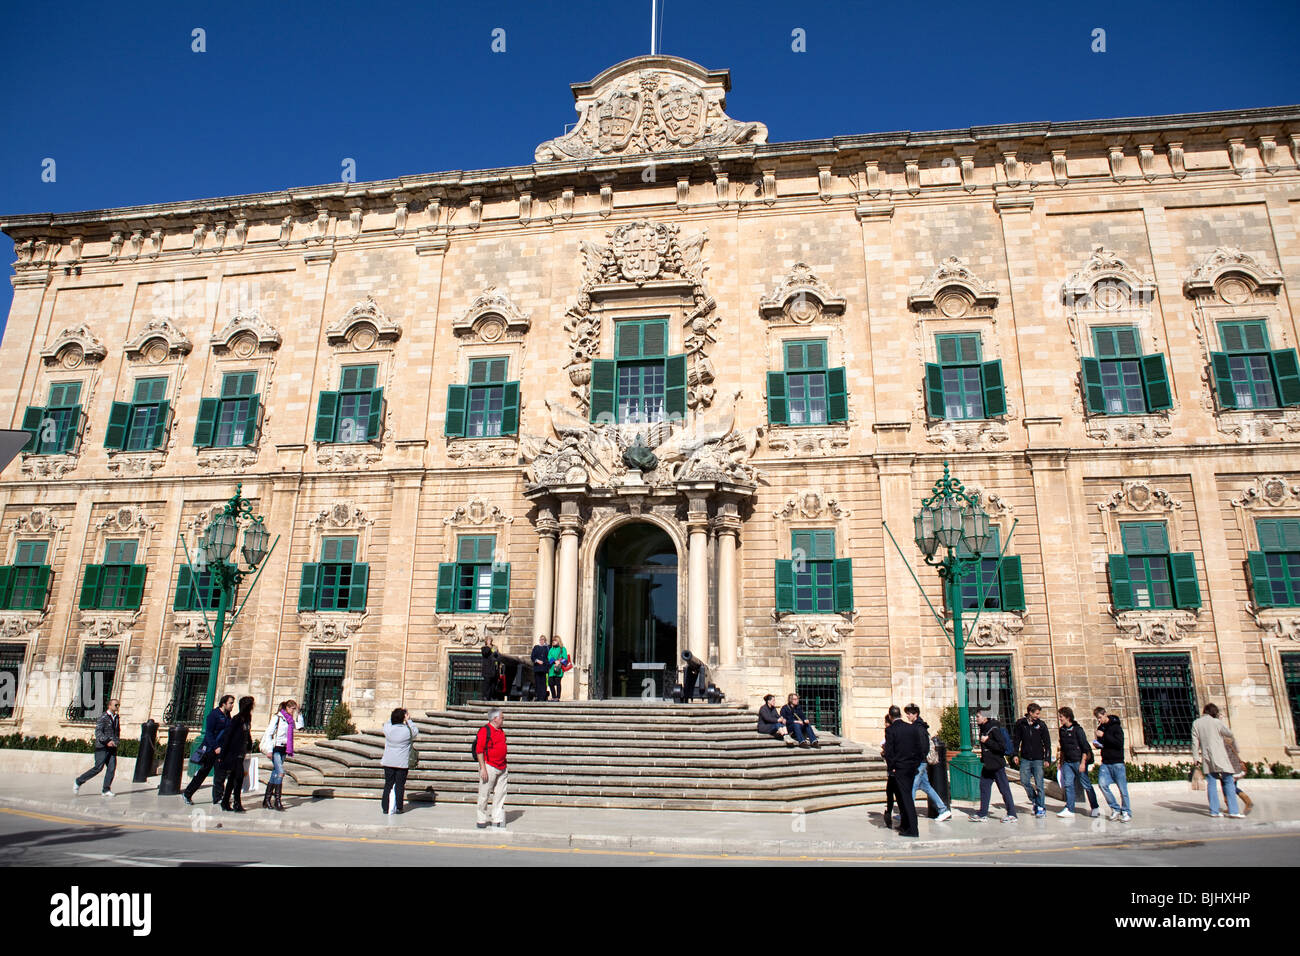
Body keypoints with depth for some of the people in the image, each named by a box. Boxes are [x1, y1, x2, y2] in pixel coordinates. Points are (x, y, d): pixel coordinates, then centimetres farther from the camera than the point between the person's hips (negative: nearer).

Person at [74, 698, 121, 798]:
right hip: (102, 747, -6)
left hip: (112, 748, 6)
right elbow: (98, 732, -13)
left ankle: (106, 790, 1)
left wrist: (116, 741, 8)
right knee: (98, 768, -6)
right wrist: (107, 741, -21)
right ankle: (78, 782, 14)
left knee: (112, 768, -3)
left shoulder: (116, 717, 14)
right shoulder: (103, 717, -7)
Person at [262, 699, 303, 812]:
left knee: (275, 774, 9)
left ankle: (266, 800, 15)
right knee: (280, 772, -16)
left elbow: (299, 726, 14)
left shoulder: (290, 720, 12)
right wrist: (270, 750, -15)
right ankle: (277, 800, -13)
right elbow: (269, 733, -10)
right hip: (276, 748, -7)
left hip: (283, 749, 7)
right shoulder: (277, 718, -8)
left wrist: (298, 713, 9)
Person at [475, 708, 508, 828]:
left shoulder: (501, 731, 15)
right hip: (489, 767, -7)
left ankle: (497, 820, 11)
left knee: (500, 794, 6)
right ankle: (482, 820, 12)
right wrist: (483, 768, -17)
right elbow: (479, 750, -13)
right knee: (484, 795, 1)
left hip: (501, 768, 7)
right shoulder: (484, 730, -10)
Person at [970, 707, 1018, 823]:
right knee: (984, 787, 9)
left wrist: (987, 741, -21)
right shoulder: (983, 728, 10)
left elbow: (1002, 746, -23)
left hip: (997, 765, -9)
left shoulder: (994, 729, -17)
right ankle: (982, 815, 14)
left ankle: (1012, 815, 10)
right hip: (987, 765, 9)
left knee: (1004, 789, 0)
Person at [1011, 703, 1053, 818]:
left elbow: (1047, 743, 3)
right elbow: (1015, 740, 8)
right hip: (1025, 759, 2)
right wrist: (1015, 754, 0)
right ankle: (1035, 801, 22)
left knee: (1039, 784, -3)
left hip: (1038, 759, -2)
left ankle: (1041, 807, 8)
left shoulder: (1041, 724, -1)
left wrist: (1047, 759, -2)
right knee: (1024, 781, 0)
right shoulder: (1020, 723, 1)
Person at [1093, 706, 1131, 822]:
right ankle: (1115, 808, 4)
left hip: (1117, 762, -5)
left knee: (1122, 788, 0)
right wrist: (1097, 744, 2)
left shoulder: (1115, 726, -7)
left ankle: (1126, 812, 14)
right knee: (1102, 784, -10)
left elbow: (1119, 743, -17)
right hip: (1105, 762, 5)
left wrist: (1104, 735, -21)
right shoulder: (1100, 728, 12)